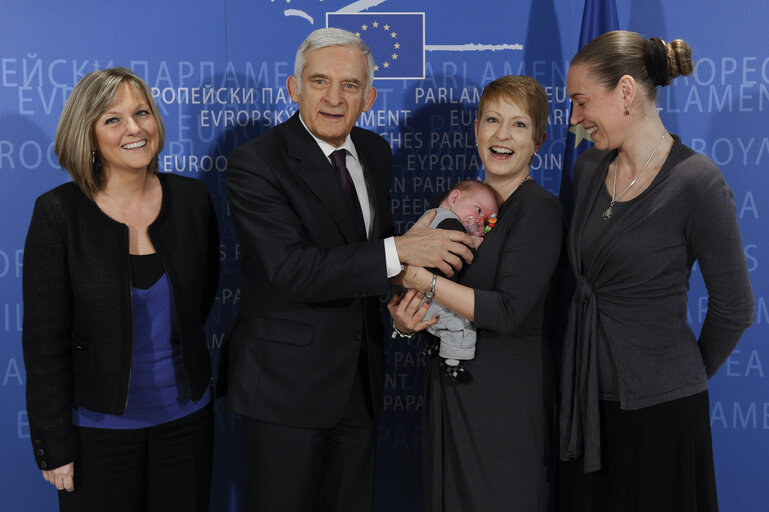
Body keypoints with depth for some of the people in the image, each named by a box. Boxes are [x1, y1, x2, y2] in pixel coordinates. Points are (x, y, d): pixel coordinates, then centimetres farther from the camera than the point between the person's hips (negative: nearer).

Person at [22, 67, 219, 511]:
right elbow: (44, 339, -10)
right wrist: (55, 447, -8)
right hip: (99, 426, -3)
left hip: (186, 418, 3)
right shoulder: (58, 213, -12)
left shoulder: (192, 199, -3)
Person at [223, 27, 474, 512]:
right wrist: (399, 251, -28)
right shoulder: (255, 162, -16)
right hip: (287, 380, -6)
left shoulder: (376, 151, 5)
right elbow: (292, 269, -26)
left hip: (361, 376, 6)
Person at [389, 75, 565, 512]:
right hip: (447, 389, 6)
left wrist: (423, 279, -20)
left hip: (508, 398, -6)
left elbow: (508, 312, -21)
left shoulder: (540, 210, -12)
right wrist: (404, 318, -8)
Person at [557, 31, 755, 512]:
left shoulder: (696, 182, -16)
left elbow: (734, 308, -9)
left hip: (658, 405, -6)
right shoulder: (590, 168, 4)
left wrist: (690, 376, 4)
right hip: (585, 396, 6)